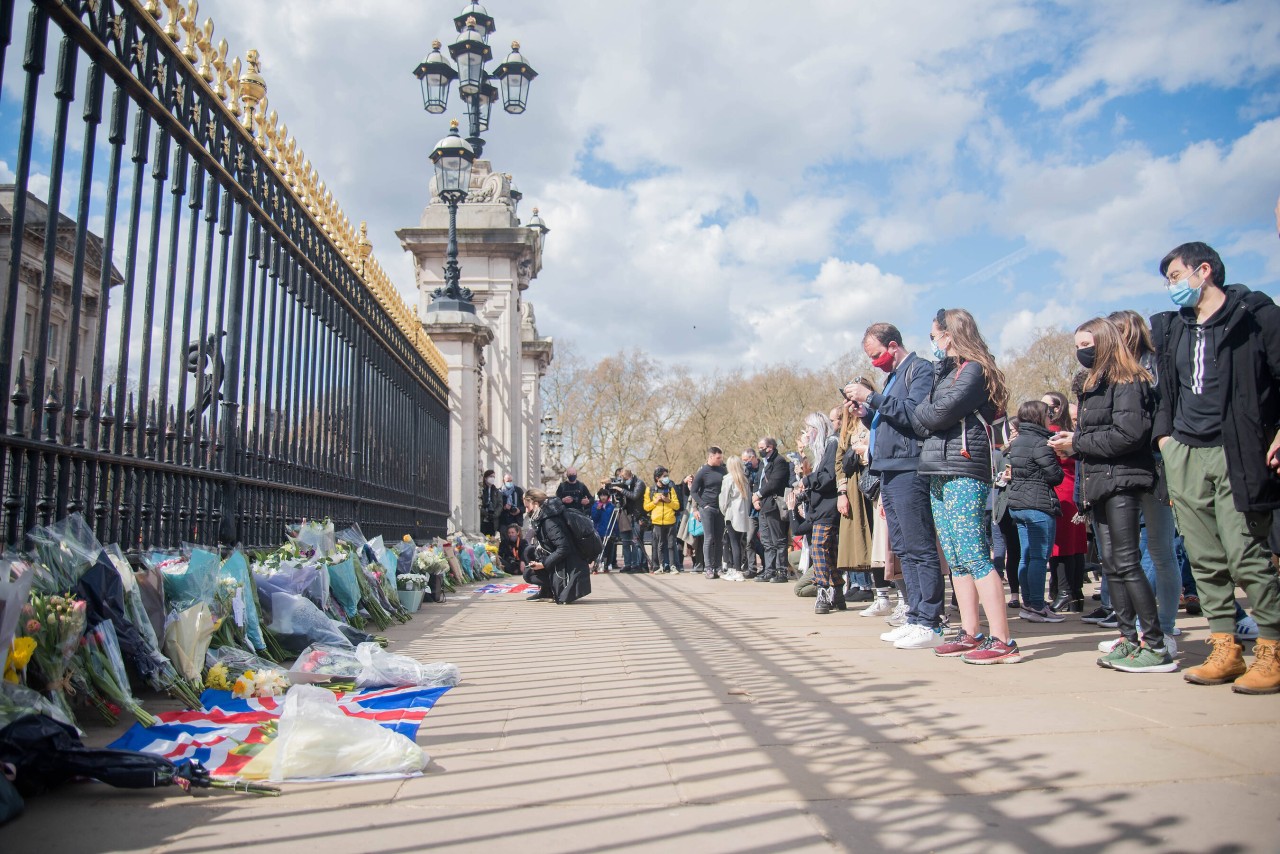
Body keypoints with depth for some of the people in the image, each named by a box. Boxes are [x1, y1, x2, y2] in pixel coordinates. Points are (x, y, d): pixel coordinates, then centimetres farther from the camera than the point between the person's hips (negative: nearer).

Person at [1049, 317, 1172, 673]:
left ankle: (1156, 647, -5)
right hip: (1101, 483, 9)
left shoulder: (1127, 381, -7)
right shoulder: (1096, 384, 20)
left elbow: (1129, 434, -18)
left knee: (1126, 563, -10)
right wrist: (1073, 441, 0)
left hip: (1121, 481, -9)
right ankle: (1129, 640, 14)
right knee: (1112, 565, 8)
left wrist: (1077, 443, -11)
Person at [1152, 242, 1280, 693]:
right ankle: (1225, 649, 13)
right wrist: (1163, 432, 12)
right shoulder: (1170, 328, 16)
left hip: (1235, 453, -5)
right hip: (1183, 454, 6)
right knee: (1204, 558, 5)